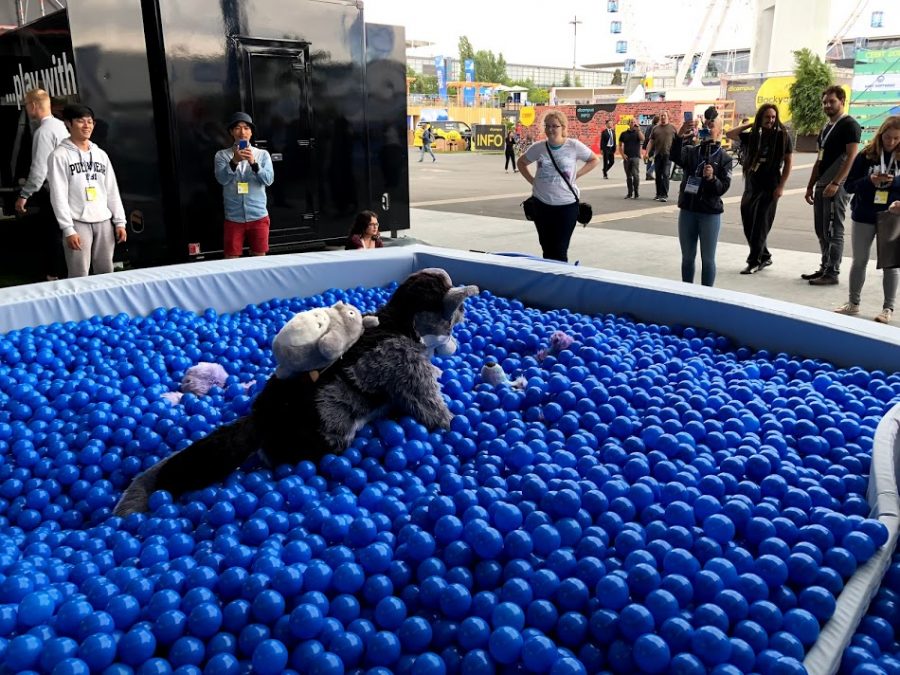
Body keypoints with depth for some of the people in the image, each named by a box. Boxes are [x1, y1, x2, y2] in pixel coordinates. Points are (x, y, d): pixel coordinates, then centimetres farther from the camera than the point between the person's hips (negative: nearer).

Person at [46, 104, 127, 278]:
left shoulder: (101, 154, 14)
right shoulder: (60, 155, -1)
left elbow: (112, 191, 14)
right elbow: (58, 196, -7)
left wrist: (120, 222, 7)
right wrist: (68, 229, -14)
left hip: (104, 222, 5)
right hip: (78, 223, -5)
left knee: (106, 273, 7)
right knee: (80, 276, -6)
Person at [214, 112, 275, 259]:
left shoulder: (262, 154, 4)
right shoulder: (222, 155, 3)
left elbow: (269, 180, -8)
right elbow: (222, 179, -12)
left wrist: (253, 163, -23)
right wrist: (234, 161, -27)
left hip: (258, 216, 0)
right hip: (233, 217, 0)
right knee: (231, 259, 3)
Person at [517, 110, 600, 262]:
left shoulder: (574, 146, -8)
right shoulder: (538, 148, -2)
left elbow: (595, 160, 5)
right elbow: (522, 162, 15)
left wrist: (576, 175, -3)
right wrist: (532, 180, 3)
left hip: (567, 204, -2)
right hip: (541, 203, 3)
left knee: (560, 251, -1)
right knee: (547, 249, 12)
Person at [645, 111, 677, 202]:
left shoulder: (672, 128, 4)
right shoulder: (655, 128, 12)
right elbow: (651, 141, 11)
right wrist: (647, 153, 1)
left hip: (667, 154, -3)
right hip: (657, 155, 3)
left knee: (665, 175, -8)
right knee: (658, 175, 9)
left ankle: (665, 195, -8)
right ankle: (658, 194, 19)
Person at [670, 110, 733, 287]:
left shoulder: (724, 157, 0)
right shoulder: (691, 150, 4)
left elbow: (724, 188, -7)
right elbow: (676, 157, -18)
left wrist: (712, 178, -26)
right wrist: (679, 137, -34)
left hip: (710, 213, -2)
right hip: (687, 210, 3)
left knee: (708, 259, 4)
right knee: (687, 257, 12)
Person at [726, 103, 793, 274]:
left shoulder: (782, 135, -2)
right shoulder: (753, 135, 9)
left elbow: (788, 162, -3)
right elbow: (730, 134, 8)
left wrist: (781, 186, -10)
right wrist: (751, 124, 4)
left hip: (769, 186, -5)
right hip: (751, 185, 5)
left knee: (760, 225, -4)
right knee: (748, 223, 7)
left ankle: (754, 261, 2)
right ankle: (764, 256, 22)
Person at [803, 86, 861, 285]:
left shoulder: (849, 125, -7)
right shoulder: (826, 128, 19)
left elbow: (851, 157, -15)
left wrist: (835, 183, -23)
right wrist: (810, 186, 17)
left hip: (837, 187, -9)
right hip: (822, 186, 9)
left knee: (833, 231, -6)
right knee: (821, 230, 11)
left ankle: (832, 273, -2)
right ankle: (825, 268, 20)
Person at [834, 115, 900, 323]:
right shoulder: (866, 155, -2)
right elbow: (849, 185, -2)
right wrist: (869, 181, -19)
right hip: (863, 217, 1)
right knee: (859, 261, 11)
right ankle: (853, 303, 23)